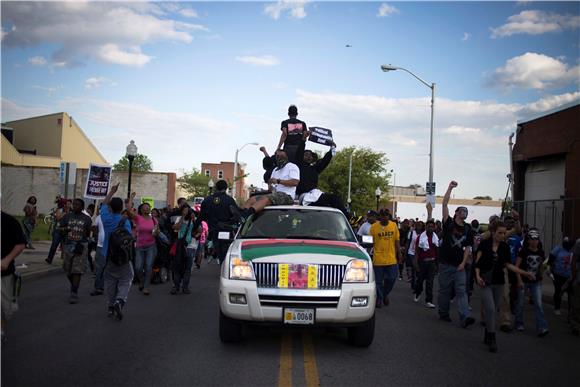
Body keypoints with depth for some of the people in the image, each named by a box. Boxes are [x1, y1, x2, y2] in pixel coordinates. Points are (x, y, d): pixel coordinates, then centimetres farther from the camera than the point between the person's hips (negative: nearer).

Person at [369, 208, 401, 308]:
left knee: (391, 279, 3)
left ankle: (385, 293, 29)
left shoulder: (394, 225, 4)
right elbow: (371, 242, -2)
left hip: (391, 259, 2)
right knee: (378, 281, 5)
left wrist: (399, 254, 7)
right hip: (378, 259, -2)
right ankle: (379, 299, 19)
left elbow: (396, 241, 9)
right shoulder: (374, 227, -5)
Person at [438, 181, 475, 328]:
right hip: (446, 264, -2)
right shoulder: (449, 223, 1)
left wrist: (463, 263, -5)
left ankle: (464, 317, -16)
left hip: (459, 265, 2)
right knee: (444, 290, 7)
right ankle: (443, 313, 22)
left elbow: (468, 247, 8)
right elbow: (444, 204, -9)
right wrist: (450, 188, -13)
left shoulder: (468, 229, 9)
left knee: (461, 291, -6)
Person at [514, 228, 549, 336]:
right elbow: (516, 266, -9)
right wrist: (519, 280, -14)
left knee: (538, 304, -7)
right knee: (520, 303, 8)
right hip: (524, 281, -2)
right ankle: (519, 323, 26)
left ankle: (541, 328, -9)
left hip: (536, 282, 3)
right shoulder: (523, 251, -9)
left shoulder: (541, 252, 3)